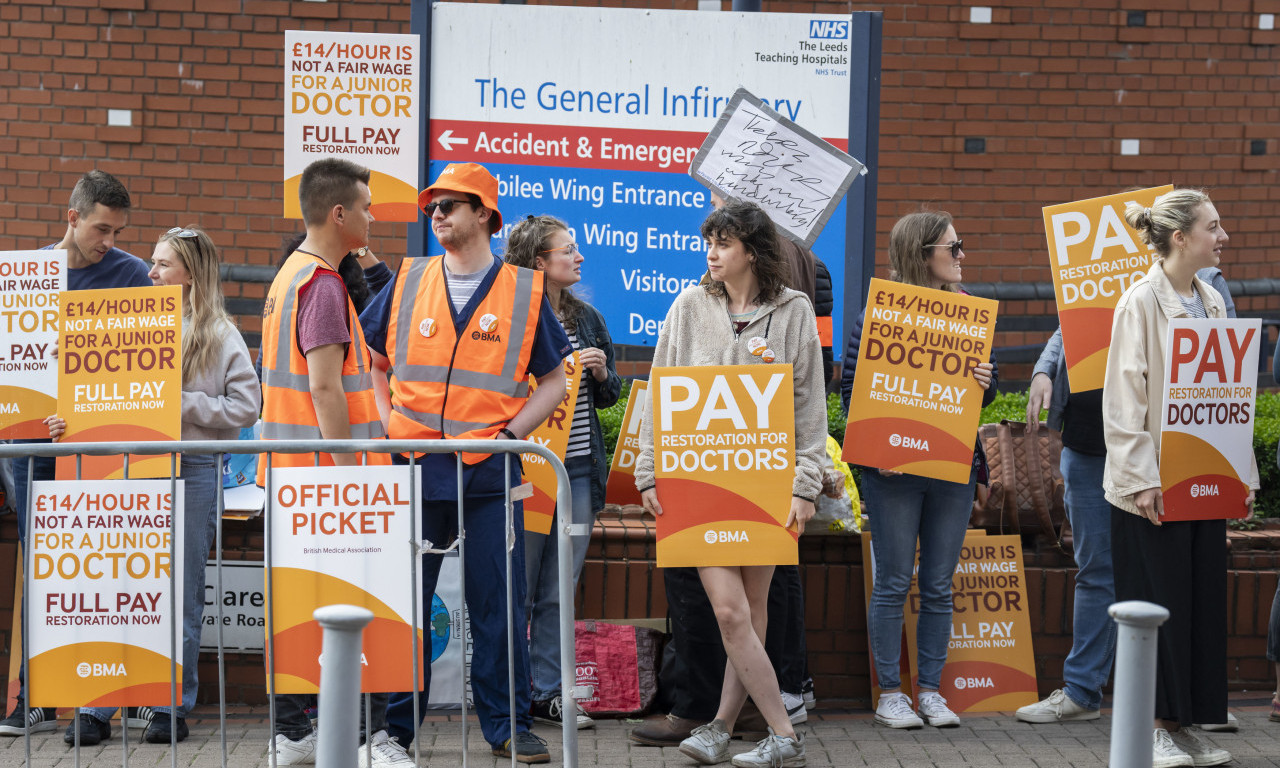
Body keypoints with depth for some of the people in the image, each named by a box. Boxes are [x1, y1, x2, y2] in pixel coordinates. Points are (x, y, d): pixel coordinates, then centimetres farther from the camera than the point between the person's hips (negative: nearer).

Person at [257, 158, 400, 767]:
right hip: (325, 470, -10)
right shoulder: (324, 285, -14)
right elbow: (324, 387, -20)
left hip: (290, 468, 10)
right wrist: (350, 473, -20)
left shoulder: (288, 276, 17)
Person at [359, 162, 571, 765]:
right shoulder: (407, 284, 8)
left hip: (489, 473, -1)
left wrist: (511, 432, -6)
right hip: (413, 470, 2)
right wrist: (386, 423, 3)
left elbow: (554, 381, 6)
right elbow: (368, 361, 16)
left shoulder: (525, 291, 3)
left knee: (499, 606, 2)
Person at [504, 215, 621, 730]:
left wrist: (602, 373, -1)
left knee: (559, 592, 9)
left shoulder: (587, 319, 13)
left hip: (579, 470, 6)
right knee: (517, 591, 2)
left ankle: (546, 693, 16)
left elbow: (608, 397, 20)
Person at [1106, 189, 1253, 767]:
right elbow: (1124, 398, -13)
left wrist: (1241, 475, 11)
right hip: (1153, 482, -7)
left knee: (1203, 599, 8)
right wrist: (1140, 479, -17)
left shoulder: (1211, 301, 12)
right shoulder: (1141, 302, -9)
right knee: (1158, 601, -2)